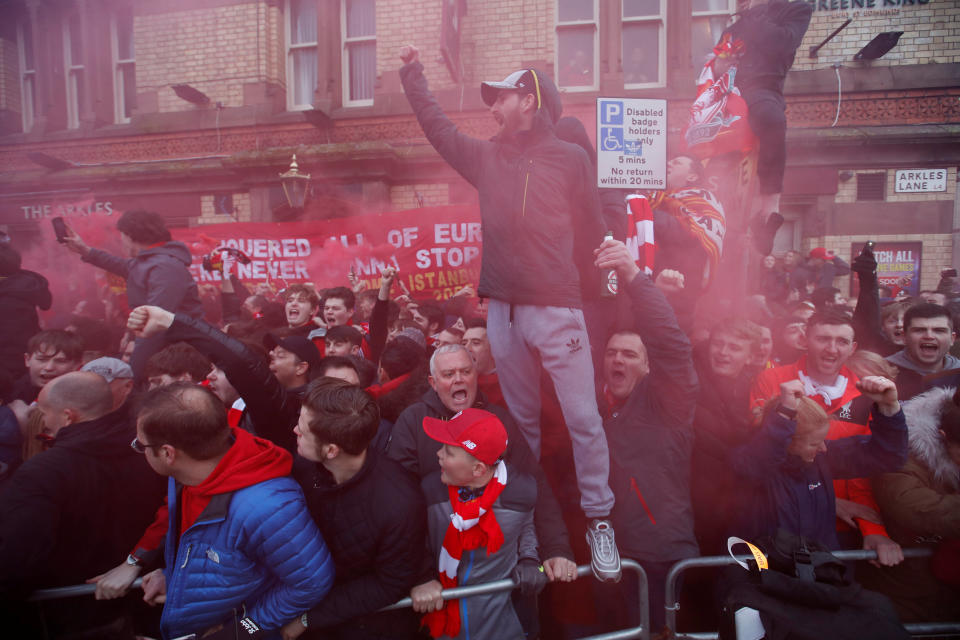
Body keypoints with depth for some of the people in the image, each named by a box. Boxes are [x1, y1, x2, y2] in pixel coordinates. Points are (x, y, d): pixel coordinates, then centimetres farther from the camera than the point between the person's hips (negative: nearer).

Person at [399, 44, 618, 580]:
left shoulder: (571, 158, 4)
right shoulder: (487, 157, 14)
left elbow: (592, 233, 7)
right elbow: (439, 129, 23)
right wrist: (414, 75, 27)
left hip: (558, 308, -3)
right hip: (502, 309, 4)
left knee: (583, 418, -5)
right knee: (521, 419, 12)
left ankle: (599, 520, 8)